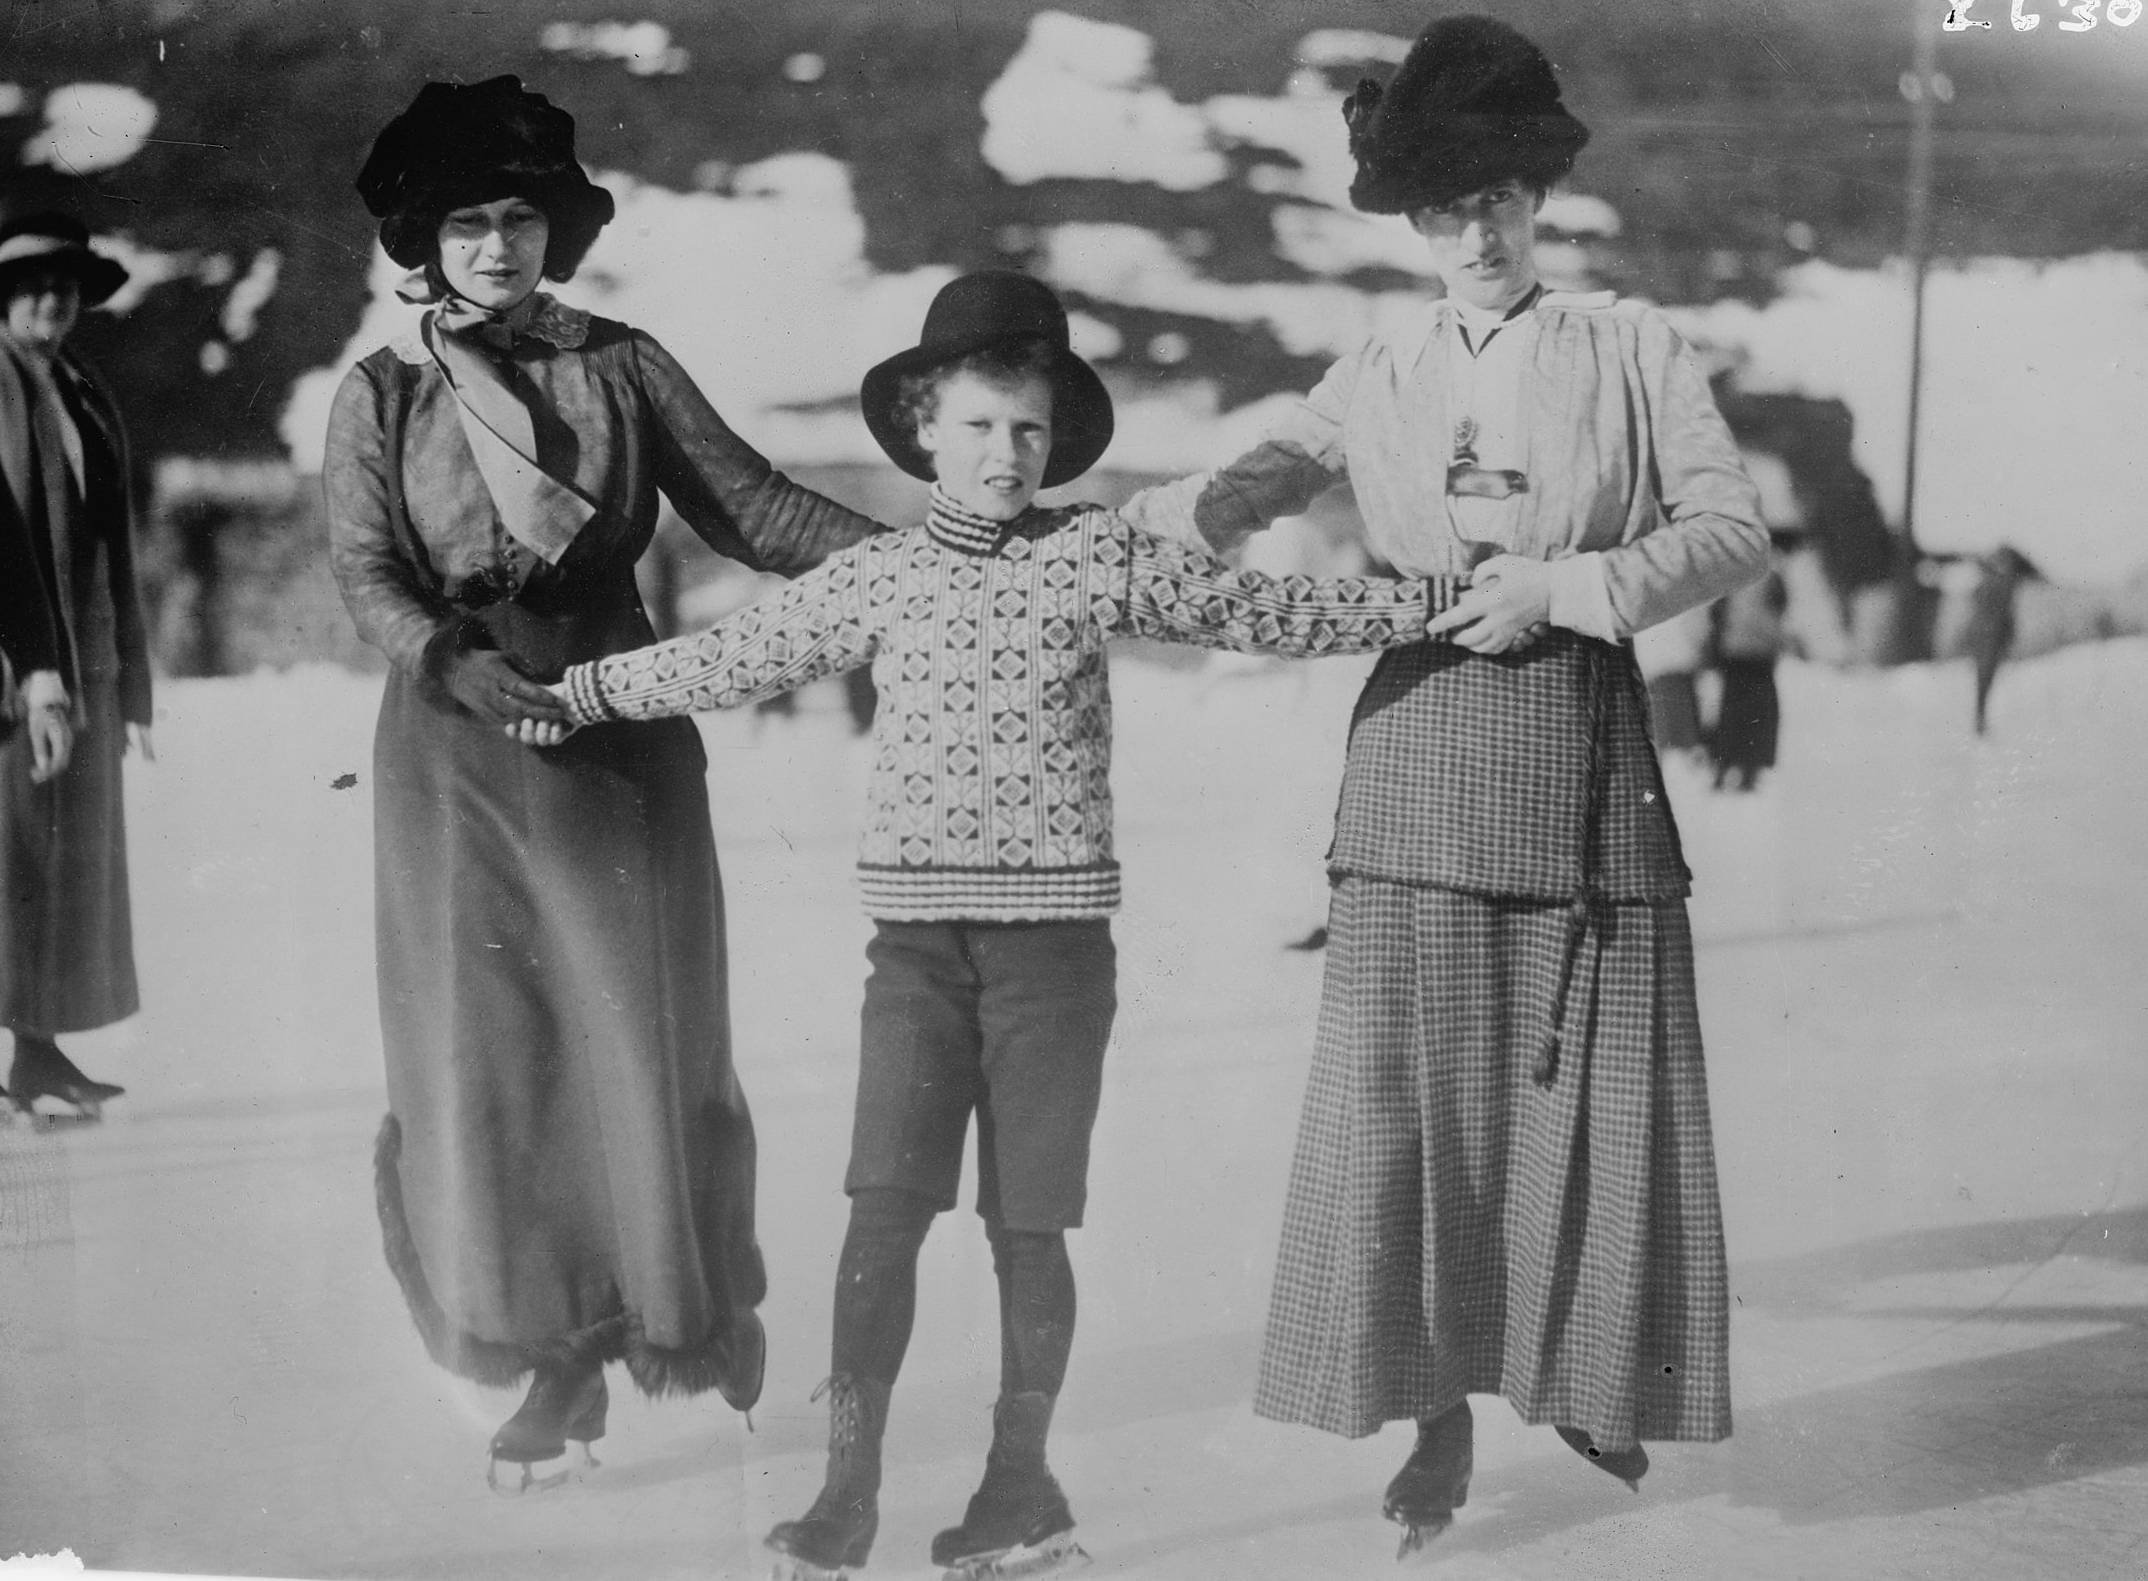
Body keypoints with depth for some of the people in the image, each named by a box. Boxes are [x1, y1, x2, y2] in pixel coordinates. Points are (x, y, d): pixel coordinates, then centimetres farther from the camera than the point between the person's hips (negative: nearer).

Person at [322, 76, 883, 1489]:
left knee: (640, 1026, -2)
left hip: (620, 725, -1)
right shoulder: (381, 396, 7)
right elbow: (367, 573, -2)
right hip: (456, 738, 1)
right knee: (482, 1044, 1)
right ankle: (554, 1358, 13)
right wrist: (457, 661, -21)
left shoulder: (622, 365, 6)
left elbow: (748, 503, 1)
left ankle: (693, 1319, 19)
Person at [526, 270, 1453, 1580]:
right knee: (885, 1209, -5)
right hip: (917, 939, 1)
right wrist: (583, 689, 20)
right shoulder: (876, 577, 8)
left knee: (1028, 1223, 5)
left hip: (1055, 936, -1)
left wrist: (1426, 602, 4)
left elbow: (1265, 612, 7)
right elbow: (732, 659, 17)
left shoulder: (1100, 558, 4)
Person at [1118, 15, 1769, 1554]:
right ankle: (1437, 1426, 7)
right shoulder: (1376, 378, 13)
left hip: (1585, 746, -1)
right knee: (1411, 1087, -3)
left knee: (1595, 1083, 2)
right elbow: (1240, 490, 15)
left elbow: (1736, 525, -1)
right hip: (1421, 750, 1)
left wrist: (1561, 587, -12)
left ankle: (1594, 1386, 22)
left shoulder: (1632, 347, 6)